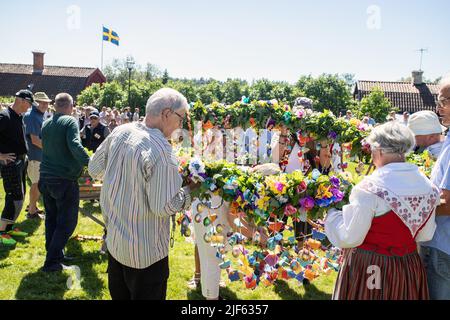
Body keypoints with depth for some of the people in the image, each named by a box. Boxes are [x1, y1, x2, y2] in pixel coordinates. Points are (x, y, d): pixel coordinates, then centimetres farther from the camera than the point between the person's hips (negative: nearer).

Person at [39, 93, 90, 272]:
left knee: (51, 219, 19)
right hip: (65, 180, -7)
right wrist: (90, 163, -28)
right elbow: (75, 146, -27)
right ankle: (52, 261, 3)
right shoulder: (70, 122, -12)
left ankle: (54, 253, 30)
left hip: (46, 178, 7)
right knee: (67, 222, 2)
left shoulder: (46, 124, 9)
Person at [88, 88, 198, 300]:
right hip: (146, 251, -7)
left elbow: (94, 169, 8)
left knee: (119, 293, 25)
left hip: (114, 238, 7)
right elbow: (163, 207, -25)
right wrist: (190, 189, -11)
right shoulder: (160, 151, -27)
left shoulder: (119, 132, -5)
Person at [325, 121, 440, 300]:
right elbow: (425, 236, 8)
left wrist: (330, 213, -1)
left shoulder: (369, 188, -24)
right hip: (410, 270, 6)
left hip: (369, 270, -5)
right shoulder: (430, 189, -4)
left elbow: (349, 238, -18)